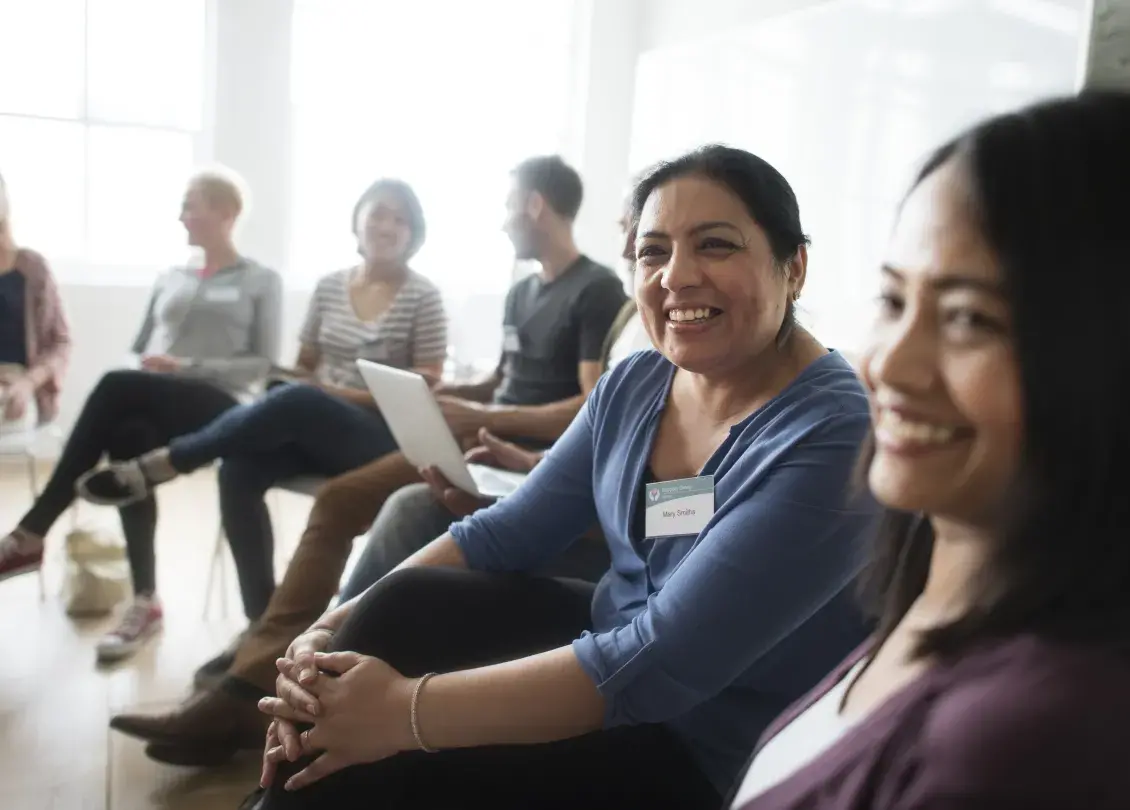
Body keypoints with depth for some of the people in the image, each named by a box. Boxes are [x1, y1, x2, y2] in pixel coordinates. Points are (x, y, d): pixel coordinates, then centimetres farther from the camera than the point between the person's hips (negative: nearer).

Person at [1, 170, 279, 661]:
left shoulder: (260, 281, 9)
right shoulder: (169, 278, 24)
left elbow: (265, 363, -2)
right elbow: (139, 353, 22)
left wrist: (188, 367, -14)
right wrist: (147, 366, -4)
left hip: (217, 408, -4)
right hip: (150, 404, 5)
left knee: (115, 387, -33)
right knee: (128, 436, -34)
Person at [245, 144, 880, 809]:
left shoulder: (830, 436, -25)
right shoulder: (635, 384, -1)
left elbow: (660, 665, -29)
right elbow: (508, 530, 1)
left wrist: (408, 710, -28)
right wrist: (338, 627, -12)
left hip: (711, 753, -6)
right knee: (403, 609, -11)